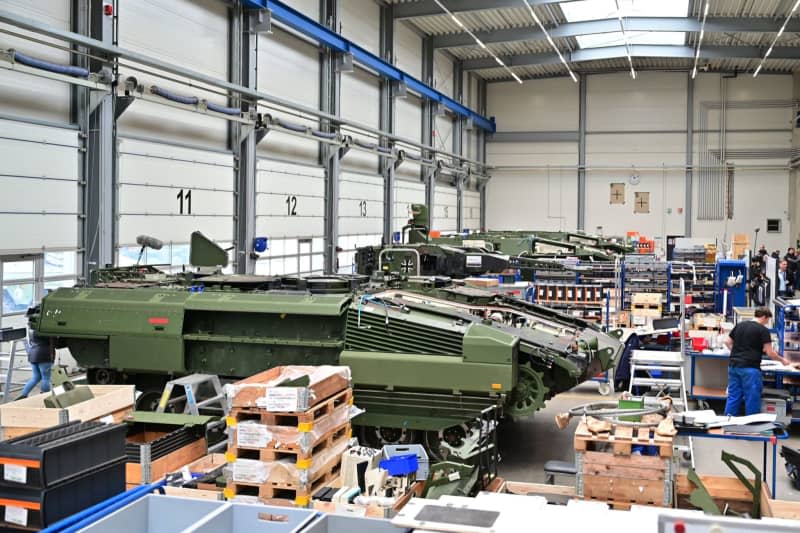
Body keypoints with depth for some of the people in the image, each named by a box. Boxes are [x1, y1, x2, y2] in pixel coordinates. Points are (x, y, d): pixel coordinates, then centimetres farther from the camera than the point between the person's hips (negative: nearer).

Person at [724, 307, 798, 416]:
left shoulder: (739, 325, 13)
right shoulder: (763, 330, -5)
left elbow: (728, 342, 17)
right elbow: (770, 353, -5)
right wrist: (782, 360, 10)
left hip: (734, 365, 6)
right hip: (750, 368, -6)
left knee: (733, 396, 9)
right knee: (752, 398, 2)